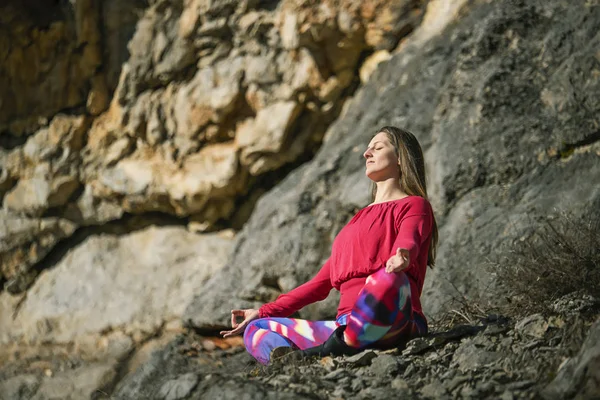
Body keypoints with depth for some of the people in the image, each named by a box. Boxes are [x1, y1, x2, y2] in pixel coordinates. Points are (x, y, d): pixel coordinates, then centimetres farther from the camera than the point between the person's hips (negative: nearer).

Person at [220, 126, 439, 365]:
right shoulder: (359, 219, 33)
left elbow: (408, 240, -14)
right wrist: (264, 312, 24)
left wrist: (401, 256, -39)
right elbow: (322, 281, 30)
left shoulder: (414, 205, 12)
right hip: (347, 326, 7)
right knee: (255, 330, -5)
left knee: (387, 279, -39)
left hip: (392, 325, -7)